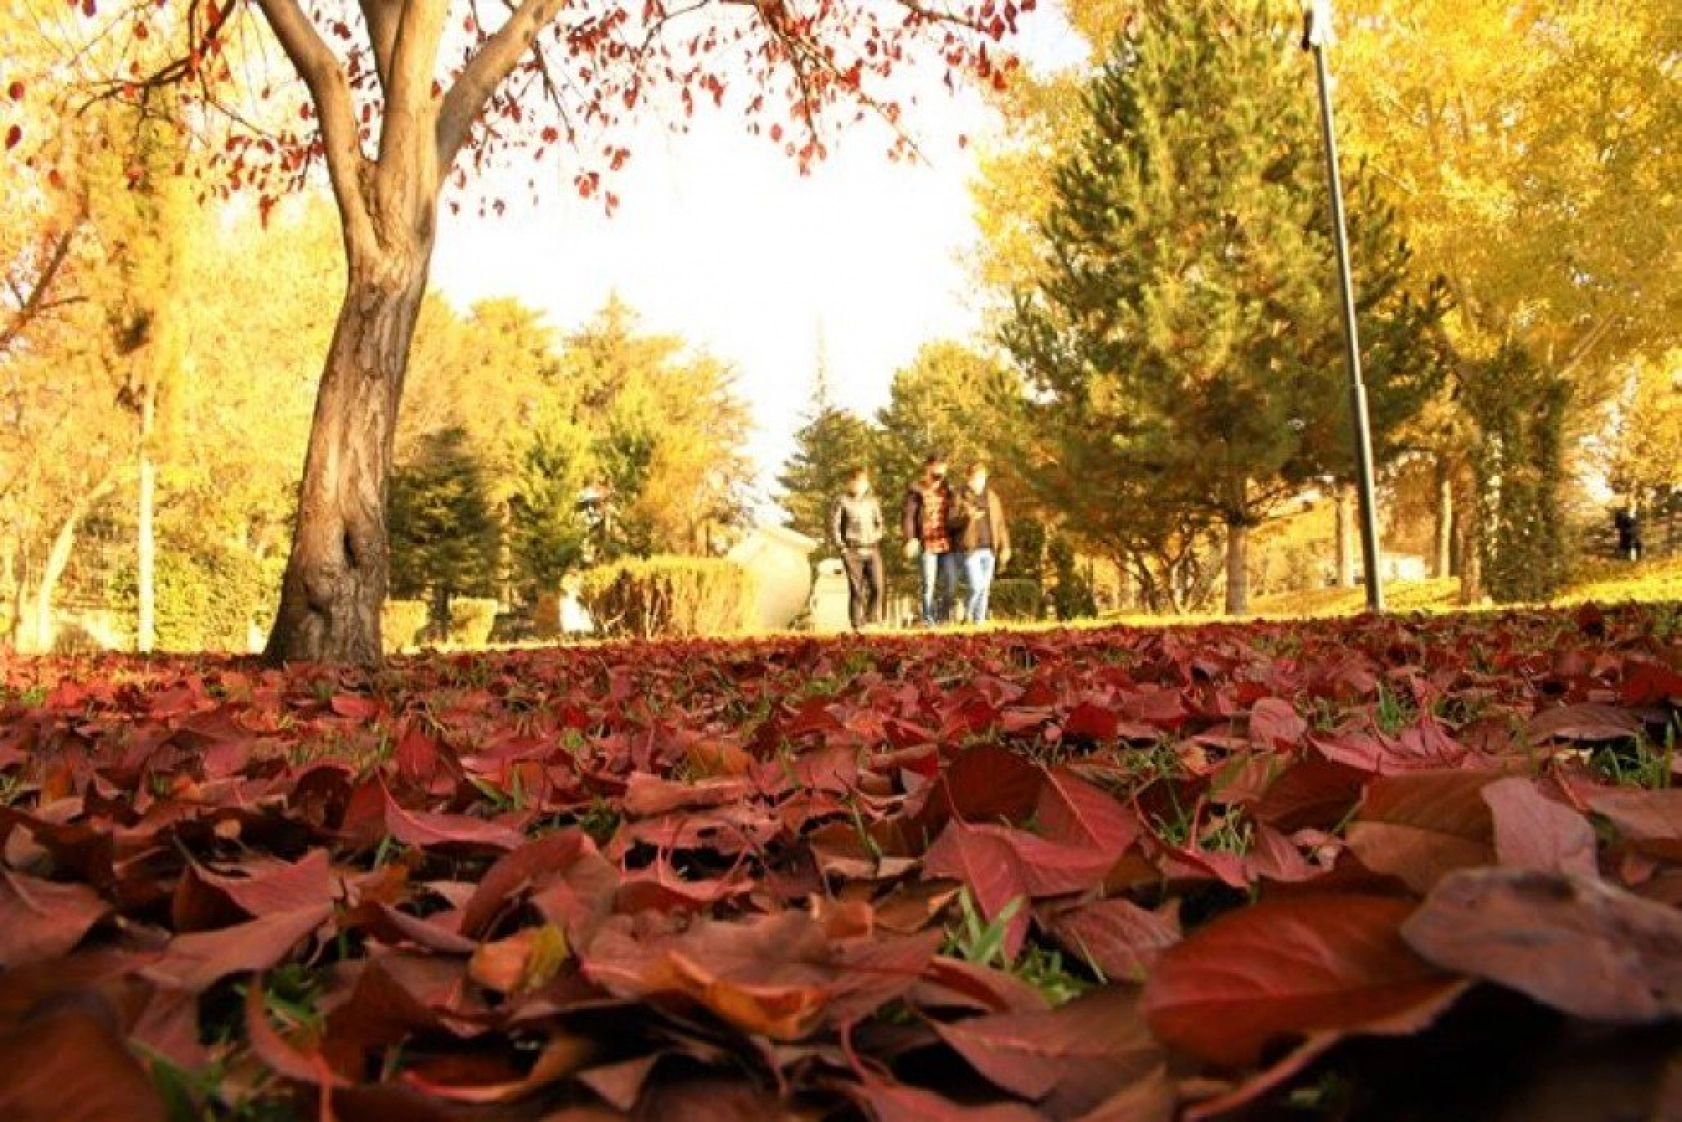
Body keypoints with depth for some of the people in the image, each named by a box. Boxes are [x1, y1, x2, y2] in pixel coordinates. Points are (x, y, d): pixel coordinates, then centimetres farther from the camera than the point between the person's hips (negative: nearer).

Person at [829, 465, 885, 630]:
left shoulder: (873, 500, 13)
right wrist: (842, 548, -6)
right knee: (856, 590, -4)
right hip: (852, 552, -4)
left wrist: (875, 540, 8)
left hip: (872, 550, 4)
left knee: (877, 587, -7)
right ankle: (857, 625, 2)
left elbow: (879, 523, 23)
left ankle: (872, 621, 5)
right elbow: (833, 526, 0)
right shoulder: (842, 501, 0)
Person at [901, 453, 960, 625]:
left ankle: (941, 617, 18)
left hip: (947, 542, 5)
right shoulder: (917, 488, 0)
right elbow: (907, 515, -5)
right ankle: (928, 620, 7)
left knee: (951, 584, 3)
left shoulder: (947, 487, 15)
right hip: (926, 543, -5)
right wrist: (911, 539, -15)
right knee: (927, 584, -2)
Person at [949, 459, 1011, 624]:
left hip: (989, 549, 4)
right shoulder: (959, 496, -1)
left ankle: (979, 622, 12)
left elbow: (1000, 523, 12)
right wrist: (968, 517, -23)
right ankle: (966, 616, 11)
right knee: (976, 587, -12)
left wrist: (1005, 547, 6)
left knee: (984, 589, 5)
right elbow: (950, 521, -6)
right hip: (970, 549, -4)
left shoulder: (991, 496, 11)